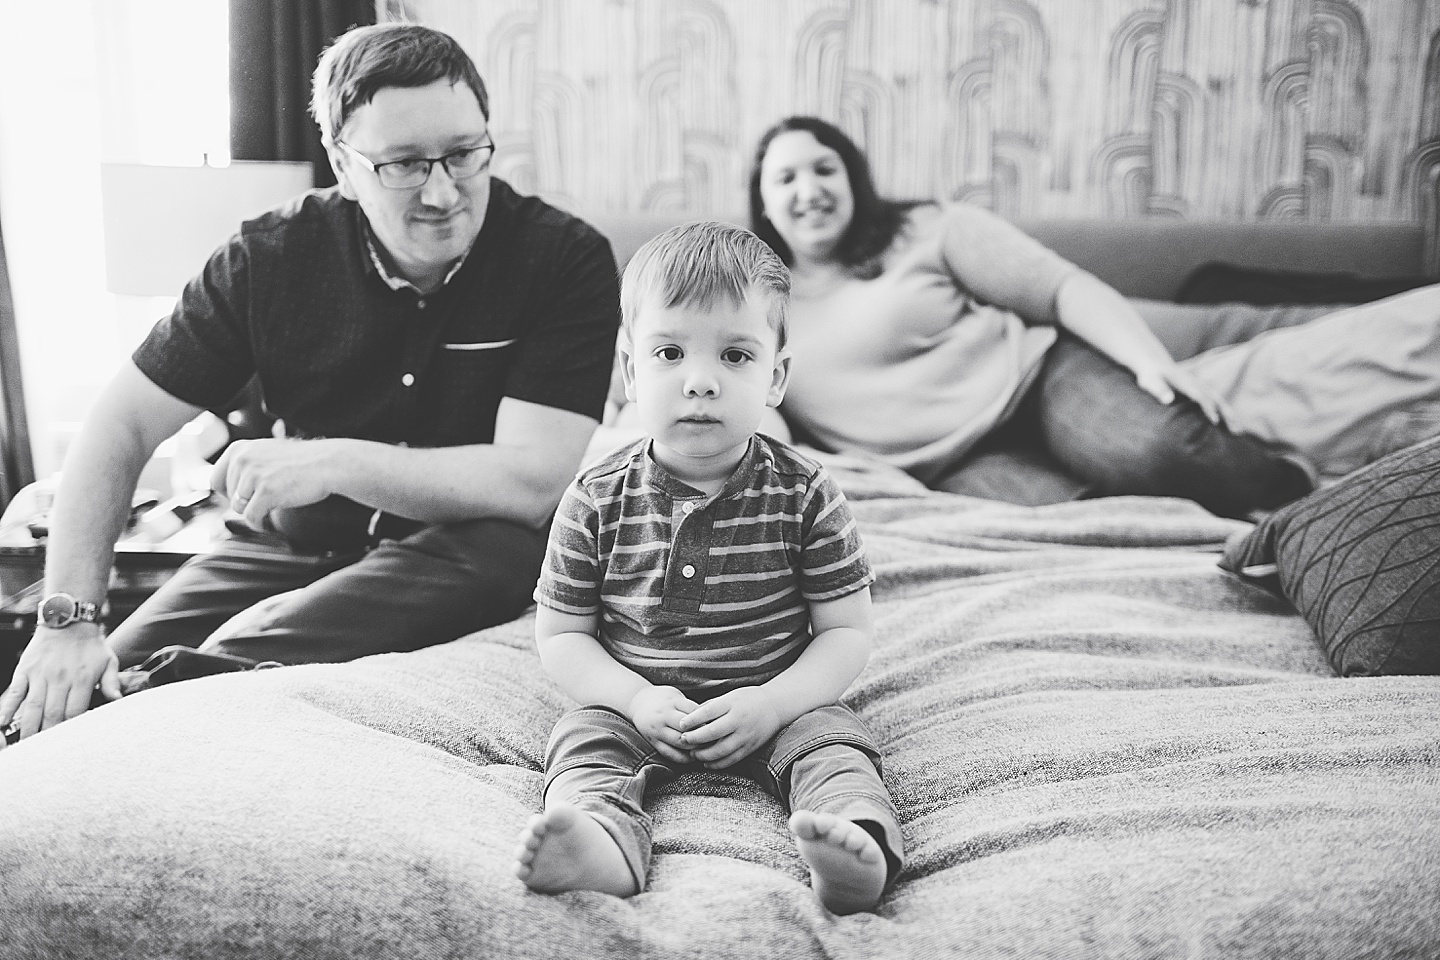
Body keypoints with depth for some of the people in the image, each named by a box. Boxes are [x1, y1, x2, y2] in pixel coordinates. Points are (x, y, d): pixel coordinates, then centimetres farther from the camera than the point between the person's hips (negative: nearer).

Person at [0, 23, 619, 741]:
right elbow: (122, 425, -3)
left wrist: (335, 462, -25)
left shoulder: (565, 259, -13)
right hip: (294, 546, 2)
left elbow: (537, 482, -19)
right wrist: (67, 619, -13)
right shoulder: (275, 256, -5)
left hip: (469, 555, -2)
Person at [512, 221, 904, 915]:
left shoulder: (803, 495, -6)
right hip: (639, 705, 0)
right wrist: (638, 698, -18)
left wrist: (772, 703, -19)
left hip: (775, 705, 0)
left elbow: (847, 630, -3)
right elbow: (561, 634, 0)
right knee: (586, 739, -26)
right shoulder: (598, 500, -5)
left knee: (829, 740, -25)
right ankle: (600, 846, -53)